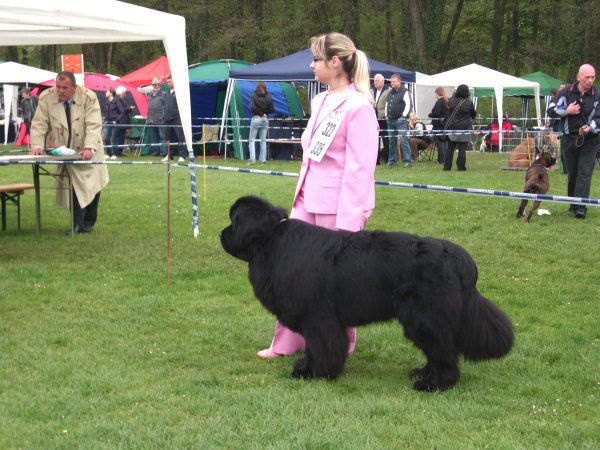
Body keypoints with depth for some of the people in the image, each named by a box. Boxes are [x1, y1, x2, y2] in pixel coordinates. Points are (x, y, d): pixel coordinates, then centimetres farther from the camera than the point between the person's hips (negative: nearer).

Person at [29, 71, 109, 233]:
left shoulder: (89, 98, -14)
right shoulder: (46, 97, -8)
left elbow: (94, 126, -20)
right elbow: (39, 124, -7)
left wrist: (89, 149, -34)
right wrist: (37, 146, -21)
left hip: (87, 153, 0)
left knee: (92, 187, 3)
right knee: (75, 188, -10)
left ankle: (88, 223, 21)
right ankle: (78, 225, -2)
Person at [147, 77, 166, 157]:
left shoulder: (163, 94, -1)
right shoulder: (149, 95, 16)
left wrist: (164, 116, -11)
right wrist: (148, 118, 18)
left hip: (160, 120, -6)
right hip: (152, 120, 6)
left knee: (162, 136, -6)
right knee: (153, 137, 11)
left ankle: (163, 152, -5)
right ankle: (155, 151, 17)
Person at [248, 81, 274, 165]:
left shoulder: (253, 96, -4)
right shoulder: (268, 97, 5)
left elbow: (252, 107, -15)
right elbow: (272, 109, 3)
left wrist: (260, 113, -6)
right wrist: (264, 113, 8)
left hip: (256, 119, -3)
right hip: (265, 120, 3)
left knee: (251, 139, 3)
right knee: (263, 140, 10)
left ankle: (252, 159, -8)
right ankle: (263, 160, 7)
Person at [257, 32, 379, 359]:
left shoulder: (358, 107, -15)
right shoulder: (320, 102, 12)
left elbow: (359, 169, -17)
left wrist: (349, 221, -19)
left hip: (338, 207, -8)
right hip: (308, 201, 8)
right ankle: (287, 342, 23)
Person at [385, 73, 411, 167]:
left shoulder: (404, 92, -4)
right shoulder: (390, 93, 18)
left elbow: (408, 105, -9)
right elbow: (387, 104, 25)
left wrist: (403, 115, -13)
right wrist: (386, 115, 15)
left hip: (401, 120, -7)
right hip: (390, 120, 7)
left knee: (403, 140, -12)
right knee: (392, 141, 10)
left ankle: (407, 161, -11)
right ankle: (392, 160, 16)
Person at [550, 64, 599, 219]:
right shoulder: (566, 92, 2)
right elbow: (553, 110, 5)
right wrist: (567, 111, -11)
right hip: (570, 138, 2)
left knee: (584, 173, -10)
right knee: (572, 174, 9)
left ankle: (580, 207, -14)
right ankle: (573, 205, 20)